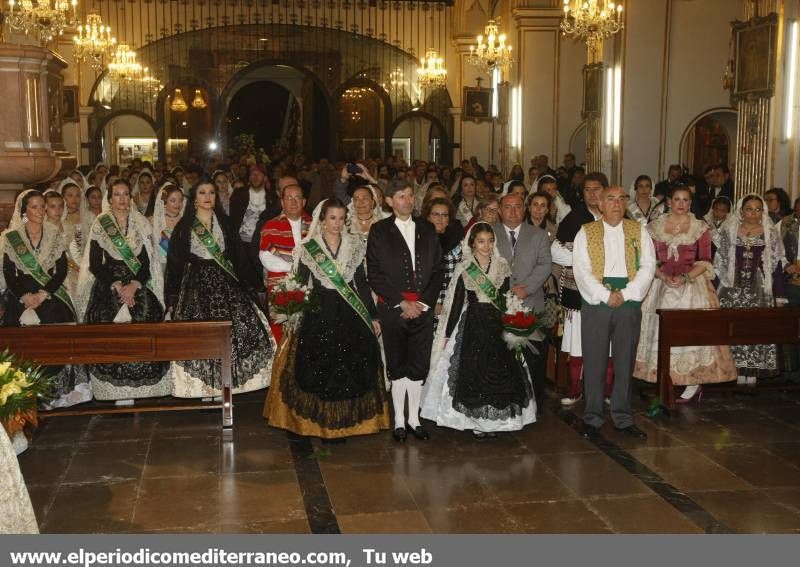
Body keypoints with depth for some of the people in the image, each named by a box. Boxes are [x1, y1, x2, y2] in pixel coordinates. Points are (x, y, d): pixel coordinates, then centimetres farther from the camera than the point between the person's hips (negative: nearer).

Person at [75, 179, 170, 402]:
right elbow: (95, 264, 2)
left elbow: (147, 262, 6)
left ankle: (141, 387, -11)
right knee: (111, 333, -18)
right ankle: (117, 391, -12)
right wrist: (117, 286, -10)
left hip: (139, 285, 1)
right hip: (108, 286, -1)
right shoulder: (100, 225, 7)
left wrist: (134, 285, -10)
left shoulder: (141, 224, 10)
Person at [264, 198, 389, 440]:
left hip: (350, 315, 2)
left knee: (350, 369, 2)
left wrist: (373, 316, 6)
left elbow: (362, 283, 9)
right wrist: (293, 320, -4)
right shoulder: (308, 248, 0)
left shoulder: (355, 246, 7)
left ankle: (344, 424, 14)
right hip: (319, 316, -2)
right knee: (320, 368, 0)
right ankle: (321, 424, 13)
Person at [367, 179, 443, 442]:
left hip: (423, 308, 3)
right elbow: (375, 274, -5)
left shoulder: (427, 230, 11)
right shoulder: (379, 231, 1)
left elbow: (437, 270, 9)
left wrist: (424, 302, -3)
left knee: (419, 366, 6)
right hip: (392, 308, -2)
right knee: (397, 367, 4)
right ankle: (399, 420, 15)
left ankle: (414, 419, 17)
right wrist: (402, 303, -10)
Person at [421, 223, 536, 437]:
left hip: (498, 325, 2)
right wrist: (447, 334, 0)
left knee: (500, 373, 2)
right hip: (472, 326, -2)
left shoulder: (502, 267, 4)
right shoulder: (464, 269, -2)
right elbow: (456, 302, 0)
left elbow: (507, 300, 8)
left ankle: (495, 419, 14)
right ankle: (478, 421, 11)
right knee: (473, 373, 1)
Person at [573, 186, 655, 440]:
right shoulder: (586, 232, 5)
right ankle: (592, 419, 10)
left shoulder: (638, 231, 10)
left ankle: (623, 418, 16)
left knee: (625, 362, 7)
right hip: (596, 304, -2)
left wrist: (626, 294, -10)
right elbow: (581, 269, -4)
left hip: (629, 303, 2)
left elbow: (647, 266, 2)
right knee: (594, 362, 1)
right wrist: (605, 295, -13)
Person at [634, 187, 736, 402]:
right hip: (662, 285, 2)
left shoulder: (700, 228, 3)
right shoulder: (655, 227, 7)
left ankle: (693, 384, 5)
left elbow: (704, 262, -1)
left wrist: (685, 277, -16)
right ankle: (667, 382, 7)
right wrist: (663, 276, -13)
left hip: (692, 285, -1)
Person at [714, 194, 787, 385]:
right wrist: (713, 290, 3)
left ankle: (753, 373, 2)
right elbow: (720, 263, 10)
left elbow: (777, 266, 4)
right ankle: (738, 374, 2)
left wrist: (780, 296, 0)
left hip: (759, 291, -1)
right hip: (733, 289, 1)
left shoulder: (770, 233, 5)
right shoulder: (729, 231, 7)